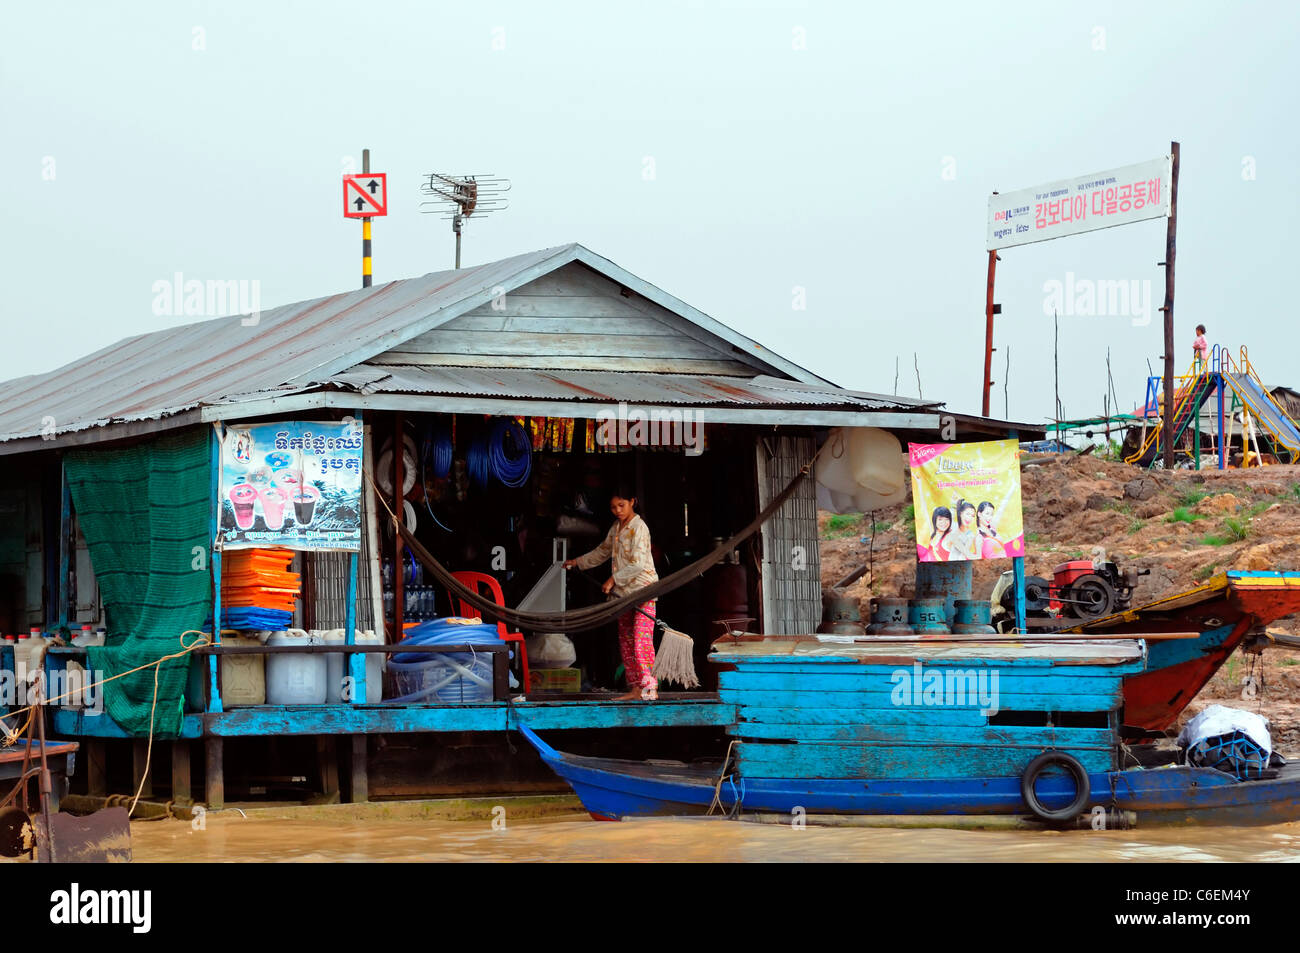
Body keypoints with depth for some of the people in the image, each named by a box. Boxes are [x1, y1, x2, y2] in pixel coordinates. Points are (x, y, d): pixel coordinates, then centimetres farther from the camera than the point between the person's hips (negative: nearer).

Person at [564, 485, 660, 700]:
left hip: (643, 589, -9)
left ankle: (649, 688, -16)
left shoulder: (639, 528, -12)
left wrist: (613, 579, -18)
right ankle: (635, 687, 8)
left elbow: (638, 564, -20)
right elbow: (603, 552, 32)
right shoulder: (615, 528, 15)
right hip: (624, 592, 9)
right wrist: (578, 562, 37)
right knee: (625, 641, 6)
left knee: (642, 640, -15)